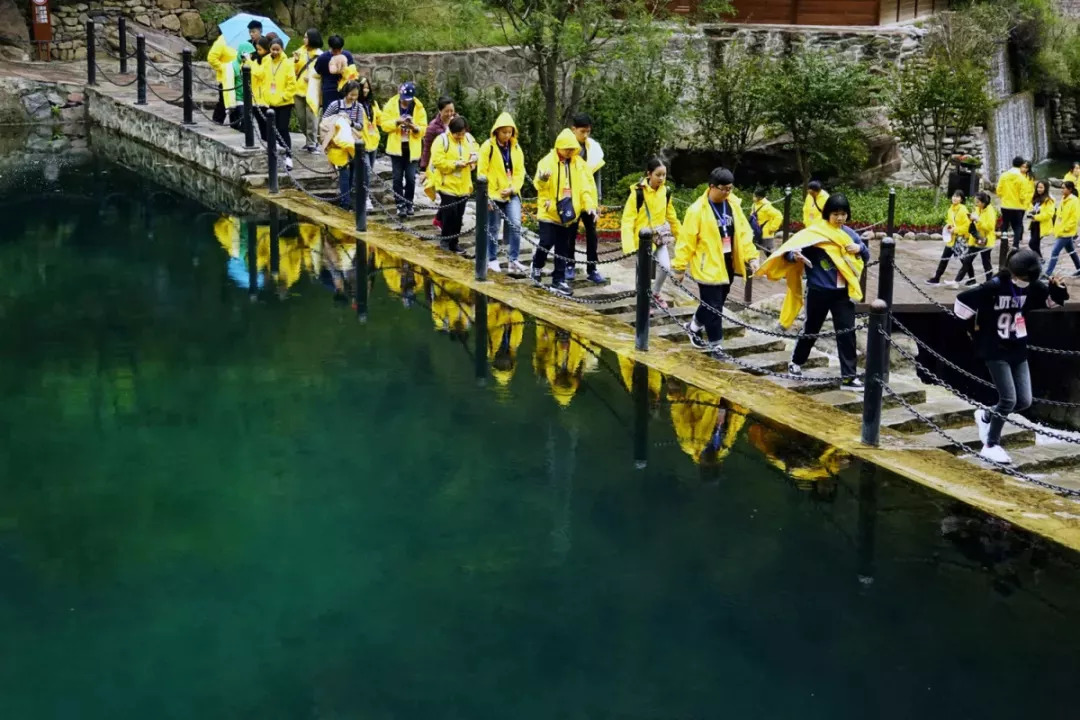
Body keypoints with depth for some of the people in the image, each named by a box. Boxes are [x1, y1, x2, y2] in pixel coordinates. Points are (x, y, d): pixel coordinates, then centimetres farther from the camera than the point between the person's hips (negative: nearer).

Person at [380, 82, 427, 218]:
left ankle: (409, 204, 16)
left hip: (412, 148, 0)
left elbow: (423, 129, -4)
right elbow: (385, 124, -6)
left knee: (411, 177, 0)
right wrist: (397, 122, -23)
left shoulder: (418, 107, -3)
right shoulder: (391, 105, -3)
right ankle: (400, 205, 7)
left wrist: (414, 127, -25)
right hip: (396, 147, 0)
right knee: (398, 177, 1)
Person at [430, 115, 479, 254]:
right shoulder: (442, 140, -12)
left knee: (459, 216, 9)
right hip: (447, 184, -5)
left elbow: (476, 151, 18)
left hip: (463, 186, 5)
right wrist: (455, 164, -24)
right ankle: (445, 241, 7)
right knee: (450, 214, -9)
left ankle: (454, 242, 19)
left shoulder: (468, 139, 6)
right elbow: (437, 161, -17)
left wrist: (474, 157, -6)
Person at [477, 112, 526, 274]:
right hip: (493, 195, -3)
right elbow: (482, 172, -8)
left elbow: (520, 172, 6)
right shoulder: (488, 147, -7)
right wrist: (487, 195, -12)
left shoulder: (516, 148, 6)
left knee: (515, 225, -8)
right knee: (493, 228, 7)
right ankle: (492, 260, 20)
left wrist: (513, 188, -9)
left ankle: (513, 260, -2)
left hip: (512, 194, 3)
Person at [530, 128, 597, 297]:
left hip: (568, 213, 4)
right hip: (549, 212, -4)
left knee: (563, 248, 8)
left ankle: (558, 281, 14)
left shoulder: (580, 163, 3)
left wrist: (590, 205, -8)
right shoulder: (548, 161, -8)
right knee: (546, 243, -4)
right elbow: (539, 184, -17)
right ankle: (537, 266, 26)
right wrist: (542, 179, -40)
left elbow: (586, 187, 3)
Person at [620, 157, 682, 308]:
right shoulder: (638, 192, -19)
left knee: (666, 267, 1)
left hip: (660, 236, 5)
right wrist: (629, 245, -27)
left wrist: (681, 235, 18)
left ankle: (655, 293, 27)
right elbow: (627, 219, -20)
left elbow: (671, 216, 12)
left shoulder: (665, 191, -2)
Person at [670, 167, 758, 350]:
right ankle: (716, 346, 9)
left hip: (727, 265, 6)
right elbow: (686, 241, -13)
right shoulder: (697, 210, -16)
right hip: (708, 267, -6)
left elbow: (744, 232, 7)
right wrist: (679, 266, -10)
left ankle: (694, 327, 44)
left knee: (715, 304, 21)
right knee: (713, 307, -2)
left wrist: (751, 257, 1)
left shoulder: (733, 204, 2)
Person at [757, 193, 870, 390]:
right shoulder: (814, 232, -9)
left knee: (847, 332, -2)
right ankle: (796, 362, 37)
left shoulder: (849, 233, 6)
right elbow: (791, 247, -14)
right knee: (812, 329, 13)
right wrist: (794, 255, -38)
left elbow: (866, 256, 15)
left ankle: (848, 376, 0)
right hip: (819, 291, -3)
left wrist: (860, 248, -8)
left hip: (843, 292, 3)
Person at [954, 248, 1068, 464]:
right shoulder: (994, 287, -20)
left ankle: (985, 416, 30)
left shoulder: (1032, 287, -3)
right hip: (995, 350, -6)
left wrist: (1057, 288, -10)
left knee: (1024, 401, 3)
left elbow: (1052, 300, 12)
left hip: (1018, 350, 6)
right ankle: (991, 446, 3)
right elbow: (962, 301, -17)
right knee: (1009, 399, -12)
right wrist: (972, 328, -4)